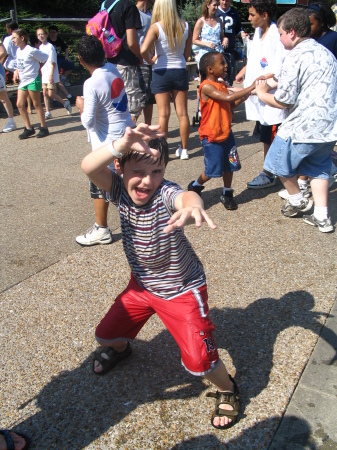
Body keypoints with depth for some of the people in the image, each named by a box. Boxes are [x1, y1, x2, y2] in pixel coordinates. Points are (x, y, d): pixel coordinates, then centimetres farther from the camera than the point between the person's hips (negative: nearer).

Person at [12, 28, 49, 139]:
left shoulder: (31, 51, -15)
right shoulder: (18, 51, 9)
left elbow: (45, 58, -10)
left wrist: (38, 69, -4)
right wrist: (17, 71, 6)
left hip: (33, 81, -8)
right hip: (23, 81, 8)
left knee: (37, 105, -1)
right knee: (20, 104, 5)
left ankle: (44, 128, 10)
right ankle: (28, 128, 13)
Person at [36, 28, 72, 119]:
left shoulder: (50, 47, -11)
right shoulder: (40, 47, 11)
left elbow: (53, 62, -14)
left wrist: (51, 75, -19)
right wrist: (41, 72, 13)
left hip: (51, 75, -7)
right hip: (44, 75, 7)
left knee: (51, 94, -7)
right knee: (45, 94, 6)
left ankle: (65, 103, 14)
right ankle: (48, 112, 13)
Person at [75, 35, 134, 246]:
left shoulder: (91, 84, -21)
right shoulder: (113, 68, 0)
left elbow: (89, 121, -21)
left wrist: (81, 106, -5)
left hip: (108, 142, -8)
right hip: (128, 133, 8)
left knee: (99, 185, 5)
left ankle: (101, 230, 15)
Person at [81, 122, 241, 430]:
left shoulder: (165, 193, -28)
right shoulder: (121, 191, -15)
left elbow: (184, 196, -53)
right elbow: (88, 167, -33)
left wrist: (192, 204, -78)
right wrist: (123, 144, -51)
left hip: (182, 289, -5)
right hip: (142, 284, 5)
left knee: (199, 360, -9)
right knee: (106, 334, 16)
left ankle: (228, 390, 26)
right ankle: (120, 348, 55)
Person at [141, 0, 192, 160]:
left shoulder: (156, 27, -12)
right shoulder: (185, 26, -1)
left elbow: (143, 50, -24)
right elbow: (187, 52, 7)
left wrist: (150, 61, -7)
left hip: (161, 73, -3)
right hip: (180, 72, 3)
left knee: (163, 114, 2)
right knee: (182, 113, 8)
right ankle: (184, 149, 16)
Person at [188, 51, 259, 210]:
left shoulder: (222, 85, 8)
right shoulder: (206, 87, -19)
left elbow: (230, 105, 15)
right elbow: (228, 97, -30)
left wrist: (243, 97, -3)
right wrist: (250, 87, -26)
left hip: (226, 133, 7)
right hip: (211, 136, -7)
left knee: (229, 165, 9)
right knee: (213, 170, 2)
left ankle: (227, 194, 25)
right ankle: (196, 185, 28)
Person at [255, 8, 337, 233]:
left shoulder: (296, 57, -13)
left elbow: (283, 100, -16)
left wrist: (262, 93, 4)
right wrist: (276, 82, 20)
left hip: (303, 127, -8)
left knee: (280, 162, 15)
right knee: (319, 168, 19)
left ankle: (298, 201, 29)